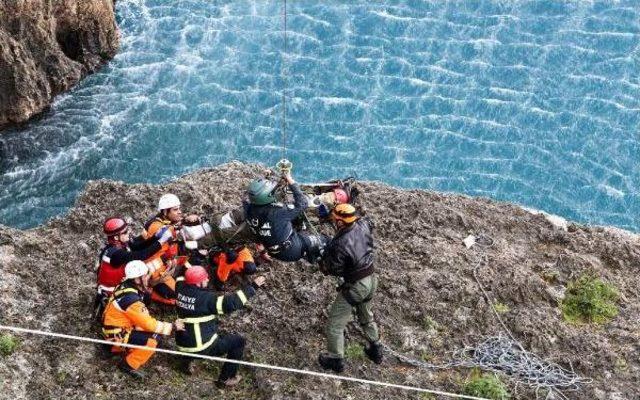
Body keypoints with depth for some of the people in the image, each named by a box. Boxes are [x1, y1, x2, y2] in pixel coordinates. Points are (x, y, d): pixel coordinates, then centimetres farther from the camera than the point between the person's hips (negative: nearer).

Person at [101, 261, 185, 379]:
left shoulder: (126, 285, -4)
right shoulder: (131, 299, -30)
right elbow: (149, 324, -22)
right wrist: (173, 327, -14)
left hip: (115, 326, 9)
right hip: (117, 334, -9)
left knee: (153, 330, 12)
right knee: (152, 341, -20)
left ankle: (118, 348, 20)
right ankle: (128, 365, -2)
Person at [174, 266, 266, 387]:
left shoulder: (180, 289, -5)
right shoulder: (206, 299, -24)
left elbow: (182, 278, 19)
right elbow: (231, 303, -28)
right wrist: (252, 287, -24)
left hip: (182, 345, 8)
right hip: (203, 348, -7)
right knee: (239, 341, 8)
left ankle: (186, 361, 29)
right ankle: (225, 379, 14)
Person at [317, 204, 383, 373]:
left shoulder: (340, 244, -30)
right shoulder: (364, 225, -13)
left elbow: (333, 270, -16)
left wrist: (323, 262, 3)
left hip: (355, 286, -8)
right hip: (371, 279, 8)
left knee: (335, 324, 11)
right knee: (366, 316, 31)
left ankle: (336, 360, 25)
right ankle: (376, 349, 46)